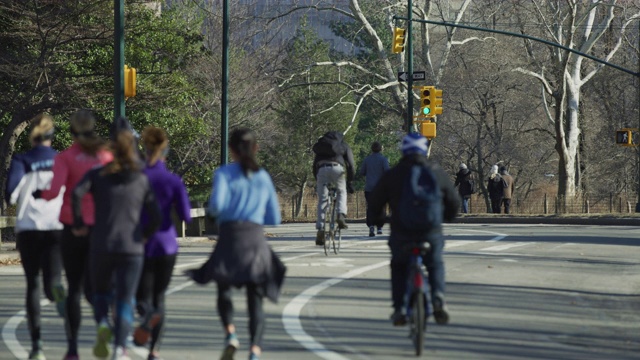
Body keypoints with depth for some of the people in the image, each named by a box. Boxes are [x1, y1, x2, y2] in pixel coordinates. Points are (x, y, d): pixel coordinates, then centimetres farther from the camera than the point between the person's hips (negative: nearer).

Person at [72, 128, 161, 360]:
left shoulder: (98, 175, 5)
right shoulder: (142, 180, 7)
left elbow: (77, 193, -14)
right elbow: (156, 217, 1)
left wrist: (78, 224, -2)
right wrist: (144, 235, 18)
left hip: (101, 246, 0)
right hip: (132, 248, 0)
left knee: (101, 290, 21)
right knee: (125, 301, 4)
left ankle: (102, 325, -8)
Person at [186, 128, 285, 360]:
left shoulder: (224, 173, 4)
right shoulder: (264, 177, 16)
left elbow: (217, 204, -12)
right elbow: (274, 219, 18)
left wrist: (212, 212, 10)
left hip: (230, 236, -2)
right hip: (256, 237, 2)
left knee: (224, 291, 15)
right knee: (254, 300, 2)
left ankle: (230, 334, -11)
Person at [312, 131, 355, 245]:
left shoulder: (320, 146, 35)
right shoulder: (344, 146, 27)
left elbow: (314, 165, 28)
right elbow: (350, 165, 15)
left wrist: (317, 181, 31)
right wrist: (349, 182, 19)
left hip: (322, 169, 2)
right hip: (337, 167, -2)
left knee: (322, 200, 8)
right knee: (341, 192, 24)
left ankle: (320, 229, -1)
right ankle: (341, 215, 0)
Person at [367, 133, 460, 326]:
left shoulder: (392, 174, 1)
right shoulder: (437, 172, 5)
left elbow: (374, 203, 7)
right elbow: (454, 202, 13)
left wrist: (378, 219, 29)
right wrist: (447, 217, 35)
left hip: (401, 233, -1)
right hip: (431, 232, 1)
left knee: (398, 267, 25)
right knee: (436, 265, 26)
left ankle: (398, 308, 12)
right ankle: (438, 297, -2)